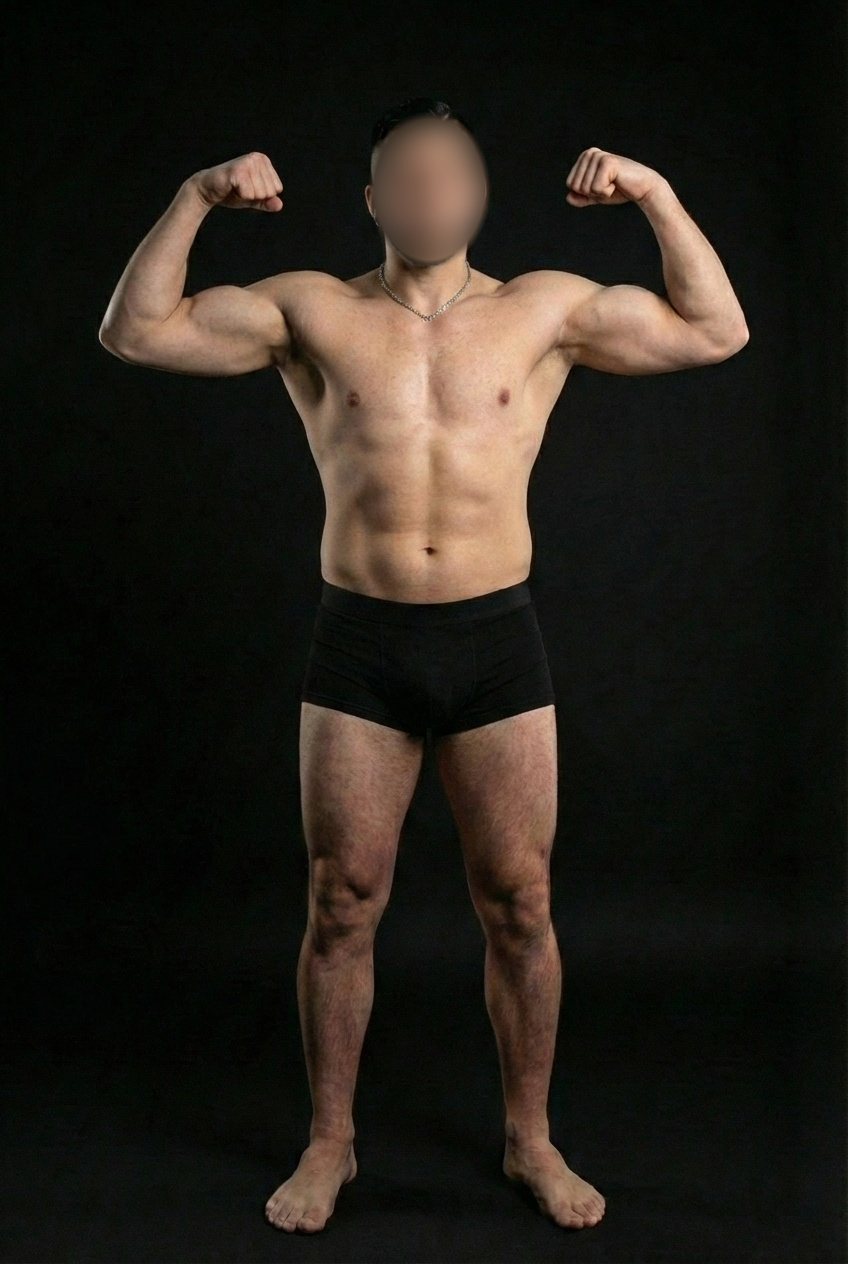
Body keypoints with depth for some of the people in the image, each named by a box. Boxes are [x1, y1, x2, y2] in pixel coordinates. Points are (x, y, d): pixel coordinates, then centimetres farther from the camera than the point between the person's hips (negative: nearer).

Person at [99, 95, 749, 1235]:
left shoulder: (546, 309, 7)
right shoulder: (312, 311, 5)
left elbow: (716, 331, 5)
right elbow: (137, 331, 1)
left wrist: (658, 196, -3)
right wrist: (196, 199, -8)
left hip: (496, 640, 1)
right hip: (360, 641, 0)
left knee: (519, 905, 7)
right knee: (342, 903, 7)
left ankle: (531, 1138, 28)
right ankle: (331, 1141, 27)